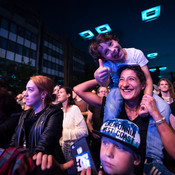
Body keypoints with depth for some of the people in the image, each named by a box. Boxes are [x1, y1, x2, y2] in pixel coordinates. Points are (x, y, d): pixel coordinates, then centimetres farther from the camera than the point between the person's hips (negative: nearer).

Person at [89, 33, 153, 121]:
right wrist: (99, 79, -62)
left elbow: (148, 79, -20)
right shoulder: (107, 63, -18)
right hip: (118, 89, -1)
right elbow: (105, 83, -37)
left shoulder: (136, 53, -18)